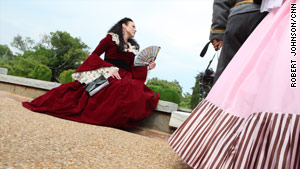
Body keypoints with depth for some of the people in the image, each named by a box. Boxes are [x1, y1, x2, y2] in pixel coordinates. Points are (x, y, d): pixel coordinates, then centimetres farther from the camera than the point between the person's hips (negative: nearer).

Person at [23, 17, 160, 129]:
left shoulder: (133, 47, 26)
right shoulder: (111, 38, 10)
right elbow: (94, 55, 1)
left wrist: (147, 67, 5)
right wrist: (109, 68, -14)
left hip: (125, 78, 4)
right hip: (106, 74, -3)